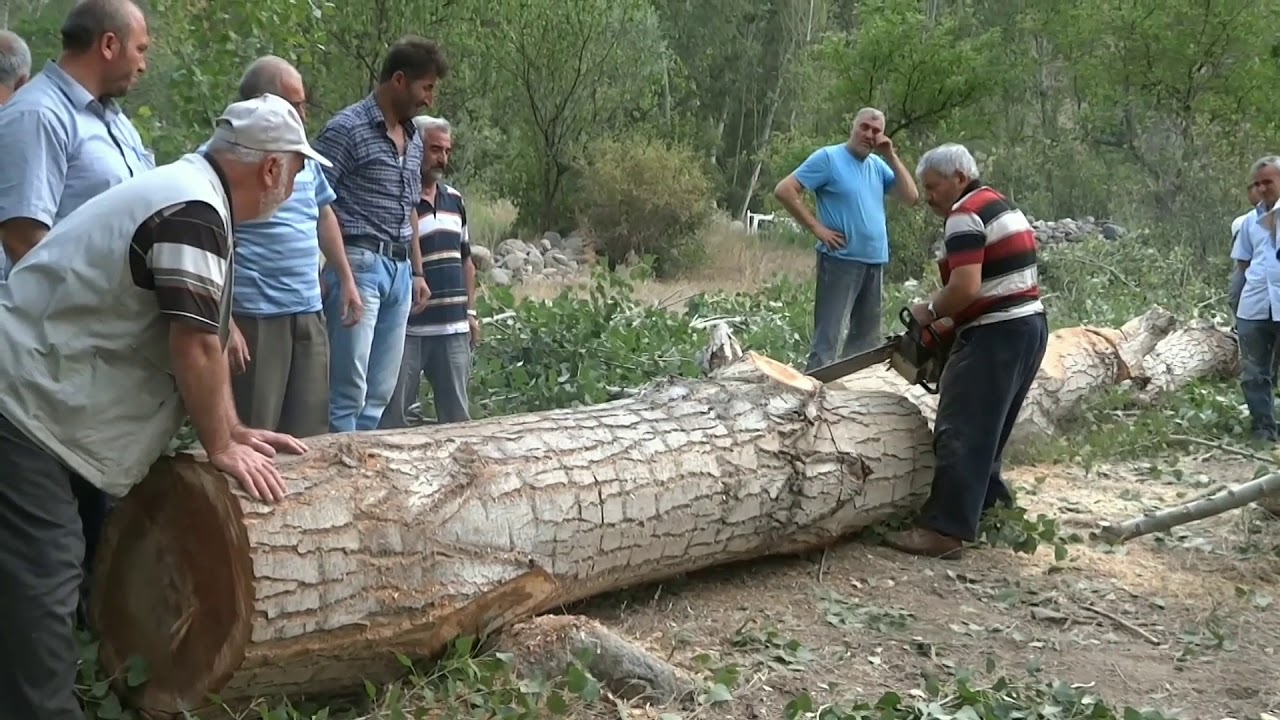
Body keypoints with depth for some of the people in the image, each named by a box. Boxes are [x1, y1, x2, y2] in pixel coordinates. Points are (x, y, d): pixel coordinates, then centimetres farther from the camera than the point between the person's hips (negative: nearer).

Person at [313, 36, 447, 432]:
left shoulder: (413, 139, 16)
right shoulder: (347, 129, -8)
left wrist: (417, 272, 21)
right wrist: (325, 273, -16)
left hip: (399, 269, 8)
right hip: (358, 265, -8)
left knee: (381, 393, 9)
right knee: (348, 390, -9)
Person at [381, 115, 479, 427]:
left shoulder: (454, 198, 13)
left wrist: (470, 311, 15)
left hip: (454, 327, 6)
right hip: (407, 329, -6)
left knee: (457, 416, 12)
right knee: (394, 417, 1)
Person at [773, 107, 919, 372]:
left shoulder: (878, 165, 11)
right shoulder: (828, 157, -7)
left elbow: (911, 197, 5)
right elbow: (784, 190, -12)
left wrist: (891, 157, -1)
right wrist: (816, 227, -14)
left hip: (875, 263, 7)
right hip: (841, 261, -7)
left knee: (867, 340, 14)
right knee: (828, 340, -11)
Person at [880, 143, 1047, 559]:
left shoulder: (965, 215, -13)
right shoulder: (1000, 205, 18)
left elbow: (966, 287, -24)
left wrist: (931, 312, -7)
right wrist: (950, 320, 13)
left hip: (995, 336, -10)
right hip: (1028, 326, 10)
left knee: (961, 434, -8)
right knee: (986, 432, 18)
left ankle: (943, 532, -8)